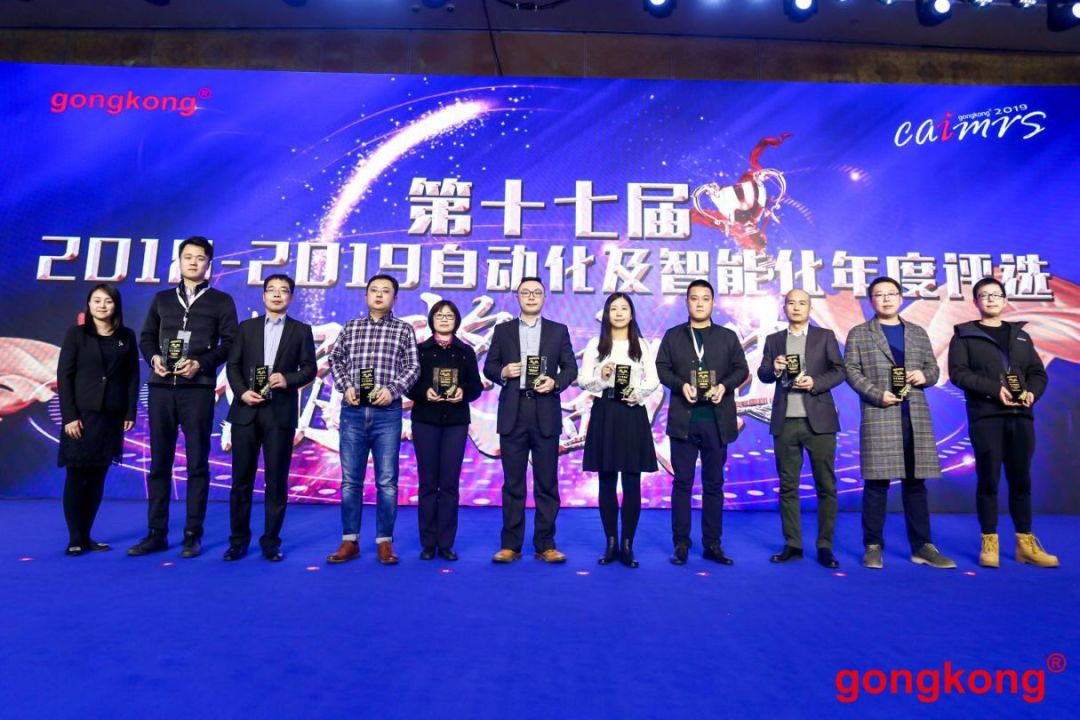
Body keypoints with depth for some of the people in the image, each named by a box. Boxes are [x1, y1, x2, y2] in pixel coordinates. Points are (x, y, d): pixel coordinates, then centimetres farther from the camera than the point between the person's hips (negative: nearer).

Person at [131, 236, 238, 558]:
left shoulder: (221, 301, 7)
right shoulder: (162, 298, 17)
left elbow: (230, 343, 0)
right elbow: (146, 337, 16)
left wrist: (201, 363, -14)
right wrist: (153, 357, -4)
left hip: (198, 389, -3)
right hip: (161, 387, 4)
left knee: (197, 463, -1)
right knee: (159, 462, 6)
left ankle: (193, 535, 5)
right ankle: (157, 533, 14)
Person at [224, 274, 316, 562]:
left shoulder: (301, 330, 9)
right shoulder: (246, 327, 14)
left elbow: (309, 368, 3)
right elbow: (232, 365, 7)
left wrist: (288, 379, -16)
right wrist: (242, 392, -9)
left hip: (280, 412, -1)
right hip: (246, 411, 2)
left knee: (276, 479, 1)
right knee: (242, 477, 5)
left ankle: (271, 541, 11)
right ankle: (238, 539, 17)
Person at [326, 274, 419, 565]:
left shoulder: (404, 330, 7)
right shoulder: (350, 327, 12)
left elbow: (413, 367, 2)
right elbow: (335, 359, 12)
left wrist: (392, 389, -13)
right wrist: (346, 386, -5)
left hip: (387, 411, -2)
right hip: (353, 410, 2)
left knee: (387, 480, 1)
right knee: (350, 479, 6)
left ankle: (385, 541, 11)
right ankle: (350, 541, 15)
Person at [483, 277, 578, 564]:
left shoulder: (558, 331, 10)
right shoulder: (502, 330, 10)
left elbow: (571, 368, 8)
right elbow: (489, 367, 10)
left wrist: (555, 382, -11)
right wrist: (503, 372, -11)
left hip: (545, 413, 0)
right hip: (512, 413, 0)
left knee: (547, 482, 3)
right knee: (513, 482, 5)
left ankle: (545, 544, 13)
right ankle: (510, 545, 13)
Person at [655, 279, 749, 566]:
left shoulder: (728, 336, 12)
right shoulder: (673, 335, 10)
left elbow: (741, 369, 7)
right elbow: (661, 368, 3)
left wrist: (724, 386, -12)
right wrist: (681, 385, -15)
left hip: (717, 420, 1)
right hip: (683, 419, -1)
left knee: (714, 484, 7)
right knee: (682, 483, 2)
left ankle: (712, 544, 15)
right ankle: (681, 545, 9)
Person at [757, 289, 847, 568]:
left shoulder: (825, 336, 8)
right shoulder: (773, 340, 13)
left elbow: (839, 370, 1)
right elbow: (762, 375, 6)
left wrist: (816, 383, -16)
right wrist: (774, 369, -15)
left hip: (818, 420, -1)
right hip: (785, 422, 2)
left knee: (826, 486, 1)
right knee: (788, 486, 5)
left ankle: (825, 547, 10)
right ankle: (792, 545, 13)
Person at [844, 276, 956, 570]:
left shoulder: (918, 333, 18)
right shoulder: (859, 334, 5)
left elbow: (933, 367, 18)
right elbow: (851, 370, -2)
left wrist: (925, 376, -5)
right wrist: (877, 394, -14)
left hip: (916, 417, 4)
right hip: (878, 416, -4)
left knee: (915, 482, 7)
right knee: (877, 483, -2)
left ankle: (922, 546, 15)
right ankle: (874, 546, 7)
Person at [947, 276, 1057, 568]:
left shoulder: (1021, 336, 19)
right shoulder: (965, 335, 6)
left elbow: (1038, 373, 14)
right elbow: (958, 373, -6)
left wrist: (1032, 393, -7)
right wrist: (995, 389, -17)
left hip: (1021, 416, 4)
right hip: (985, 416, -4)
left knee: (1021, 480, 7)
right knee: (988, 480, -1)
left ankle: (1026, 543, 15)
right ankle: (989, 543, 6)